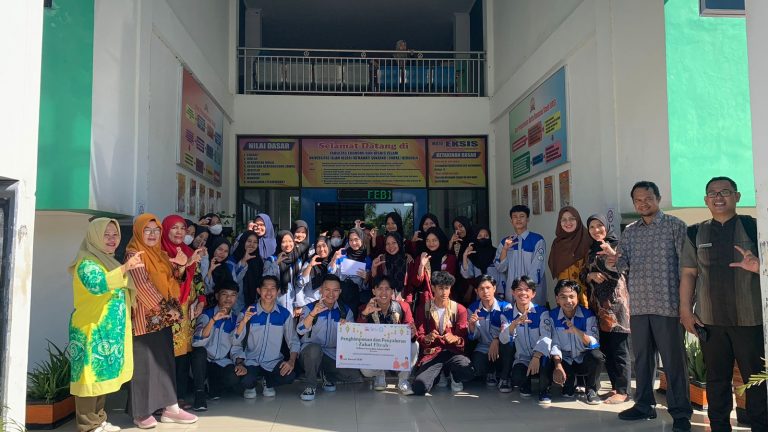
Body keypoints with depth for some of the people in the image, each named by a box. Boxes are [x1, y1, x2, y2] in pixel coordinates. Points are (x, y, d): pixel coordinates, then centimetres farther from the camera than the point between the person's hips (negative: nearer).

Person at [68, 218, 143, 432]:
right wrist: (124, 268, -42)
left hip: (110, 330, 9)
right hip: (92, 330, -9)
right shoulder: (87, 262, -11)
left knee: (103, 375, 14)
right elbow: (96, 284, -33)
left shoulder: (110, 261, 16)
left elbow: (121, 292, 30)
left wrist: (132, 271, 16)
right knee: (91, 376, -5)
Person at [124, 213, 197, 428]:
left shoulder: (161, 254, 13)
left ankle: (170, 408, 16)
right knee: (145, 364, -1)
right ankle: (141, 413, 10)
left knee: (166, 361, 9)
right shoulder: (134, 255, -10)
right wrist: (166, 308, -17)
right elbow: (143, 286, -18)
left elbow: (170, 282, 17)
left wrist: (180, 266, -2)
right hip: (145, 318, -8)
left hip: (163, 317, 8)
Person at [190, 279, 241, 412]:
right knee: (200, 351, -35)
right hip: (203, 362, -2)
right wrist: (213, 320, -37)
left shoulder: (235, 319, 5)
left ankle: (213, 386, 4)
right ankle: (199, 393, -24)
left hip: (221, 363, 2)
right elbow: (196, 343, -26)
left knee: (234, 378, -29)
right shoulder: (206, 315, -8)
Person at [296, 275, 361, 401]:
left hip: (334, 355, 3)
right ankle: (311, 386, -14)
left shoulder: (346, 311, 5)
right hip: (310, 352, -3)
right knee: (315, 348, -37)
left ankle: (328, 375, 13)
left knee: (354, 375, -17)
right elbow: (300, 331, -20)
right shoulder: (310, 308, -3)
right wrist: (313, 313, -37)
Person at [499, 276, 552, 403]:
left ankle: (544, 390, -8)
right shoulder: (507, 315, 2)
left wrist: (536, 356, -34)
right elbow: (503, 340, -13)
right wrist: (515, 323, -33)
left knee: (545, 357, -37)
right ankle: (525, 385, 9)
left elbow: (546, 336, -17)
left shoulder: (542, 312, -3)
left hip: (540, 359, -1)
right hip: (522, 360, 1)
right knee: (517, 379, -31)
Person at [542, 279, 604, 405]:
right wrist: (558, 366, -26)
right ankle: (569, 383, 9)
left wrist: (576, 331, -39)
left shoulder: (588, 316, -10)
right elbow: (554, 344, -11)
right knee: (548, 373, -29)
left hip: (584, 361, -1)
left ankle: (591, 390, -4)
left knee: (597, 356, -34)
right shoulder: (552, 317, -6)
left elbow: (593, 344, -20)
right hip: (565, 361, 1)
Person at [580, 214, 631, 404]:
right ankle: (615, 386, 17)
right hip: (598, 303, 6)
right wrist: (591, 275, -6)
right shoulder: (591, 250, 16)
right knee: (605, 347, 8)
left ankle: (623, 391, 0)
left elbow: (619, 272, -13)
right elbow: (583, 274, 15)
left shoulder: (616, 245, -2)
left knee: (618, 348, -4)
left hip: (615, 301, -6)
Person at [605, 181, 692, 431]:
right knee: (641, 357, 13)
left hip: (667, 304, -5)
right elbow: (624, 264, 9)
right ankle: (644, 405, 25)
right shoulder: (629, 232, 12)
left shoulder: (675, 226, -1)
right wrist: (614, 261, -16)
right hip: (638, 304, 5)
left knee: (673, 359, 0)